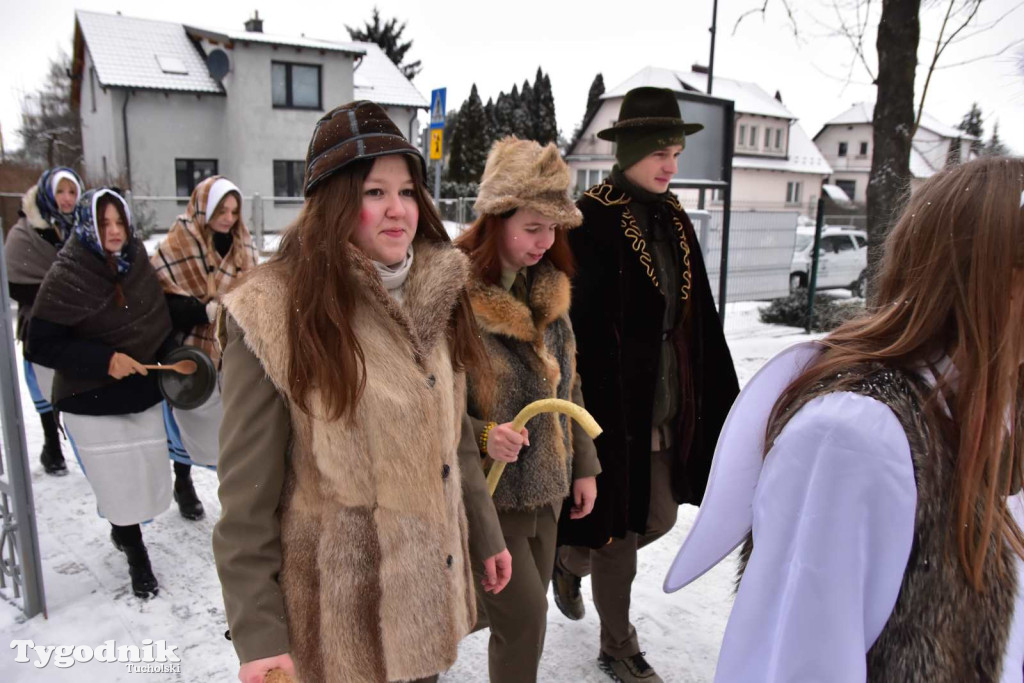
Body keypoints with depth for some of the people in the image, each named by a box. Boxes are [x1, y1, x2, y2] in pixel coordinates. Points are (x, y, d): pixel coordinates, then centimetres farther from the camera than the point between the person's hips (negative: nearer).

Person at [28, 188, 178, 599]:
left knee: (149, 476, 13)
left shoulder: (138, 264, 0)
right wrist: (104, 360, -24)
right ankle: (136, 556, 24)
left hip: (143, 392, 5)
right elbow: (40, 346, -16)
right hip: (92, 400, -5)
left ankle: (123, 529, 42)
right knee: (120, 482, 1)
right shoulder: (67, 277, -16)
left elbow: (158, 321, 14)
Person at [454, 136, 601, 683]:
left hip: (542, 483, 7)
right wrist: (480, 436, -29)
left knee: (523, 612, 17)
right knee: (524, 615, -1)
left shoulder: (547, 289, 5)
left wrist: (583, 465, 13)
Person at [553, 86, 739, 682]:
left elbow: (700, 319, 11)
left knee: (659, 517, 17)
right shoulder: (592, 220, -12)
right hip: (612, 398, -7)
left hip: (669, 400, 7)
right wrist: (594, 406, -20)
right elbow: (579, 325, -16)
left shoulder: (674, 219, 9)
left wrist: (724, 396, 11)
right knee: (619, 525, 7)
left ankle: (571, 560, 44)